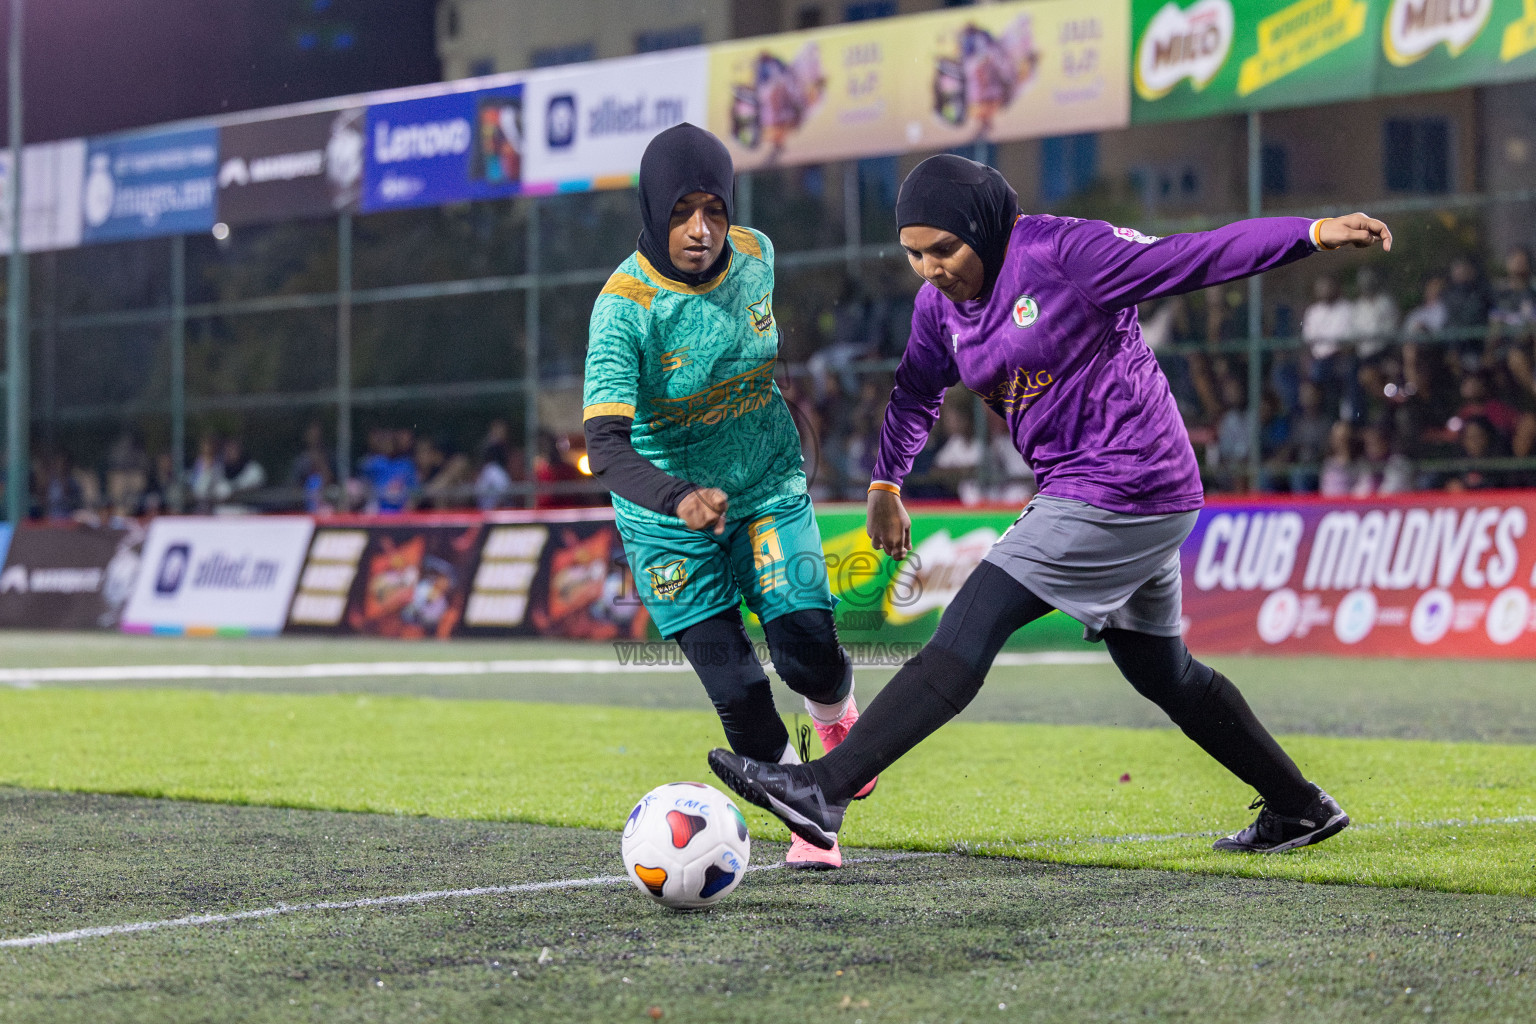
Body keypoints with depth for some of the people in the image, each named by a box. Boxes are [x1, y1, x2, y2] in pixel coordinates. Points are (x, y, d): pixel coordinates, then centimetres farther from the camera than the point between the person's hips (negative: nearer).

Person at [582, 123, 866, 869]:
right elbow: (603, 444, -35)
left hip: (768, 487, 3)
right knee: (736, 689, -5)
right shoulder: (624, 305, -25)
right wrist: (678, 499, -51)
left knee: (807, 652, -12)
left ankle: (836, 711, 26)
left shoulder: (756, 255, -10)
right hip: (668, 510, -3)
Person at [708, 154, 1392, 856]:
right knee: (1160, 671, 18)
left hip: (1123, 483, -9)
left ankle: (823, 791, -17)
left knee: (968, 631, -14)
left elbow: (1196, 256, -16)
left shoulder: (1065, 252, -16)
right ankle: (1297, 809, 31)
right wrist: (885, 486, 24)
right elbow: (916, 392, 24)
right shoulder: (940, 303, 7)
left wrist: (1315, 234, -22)